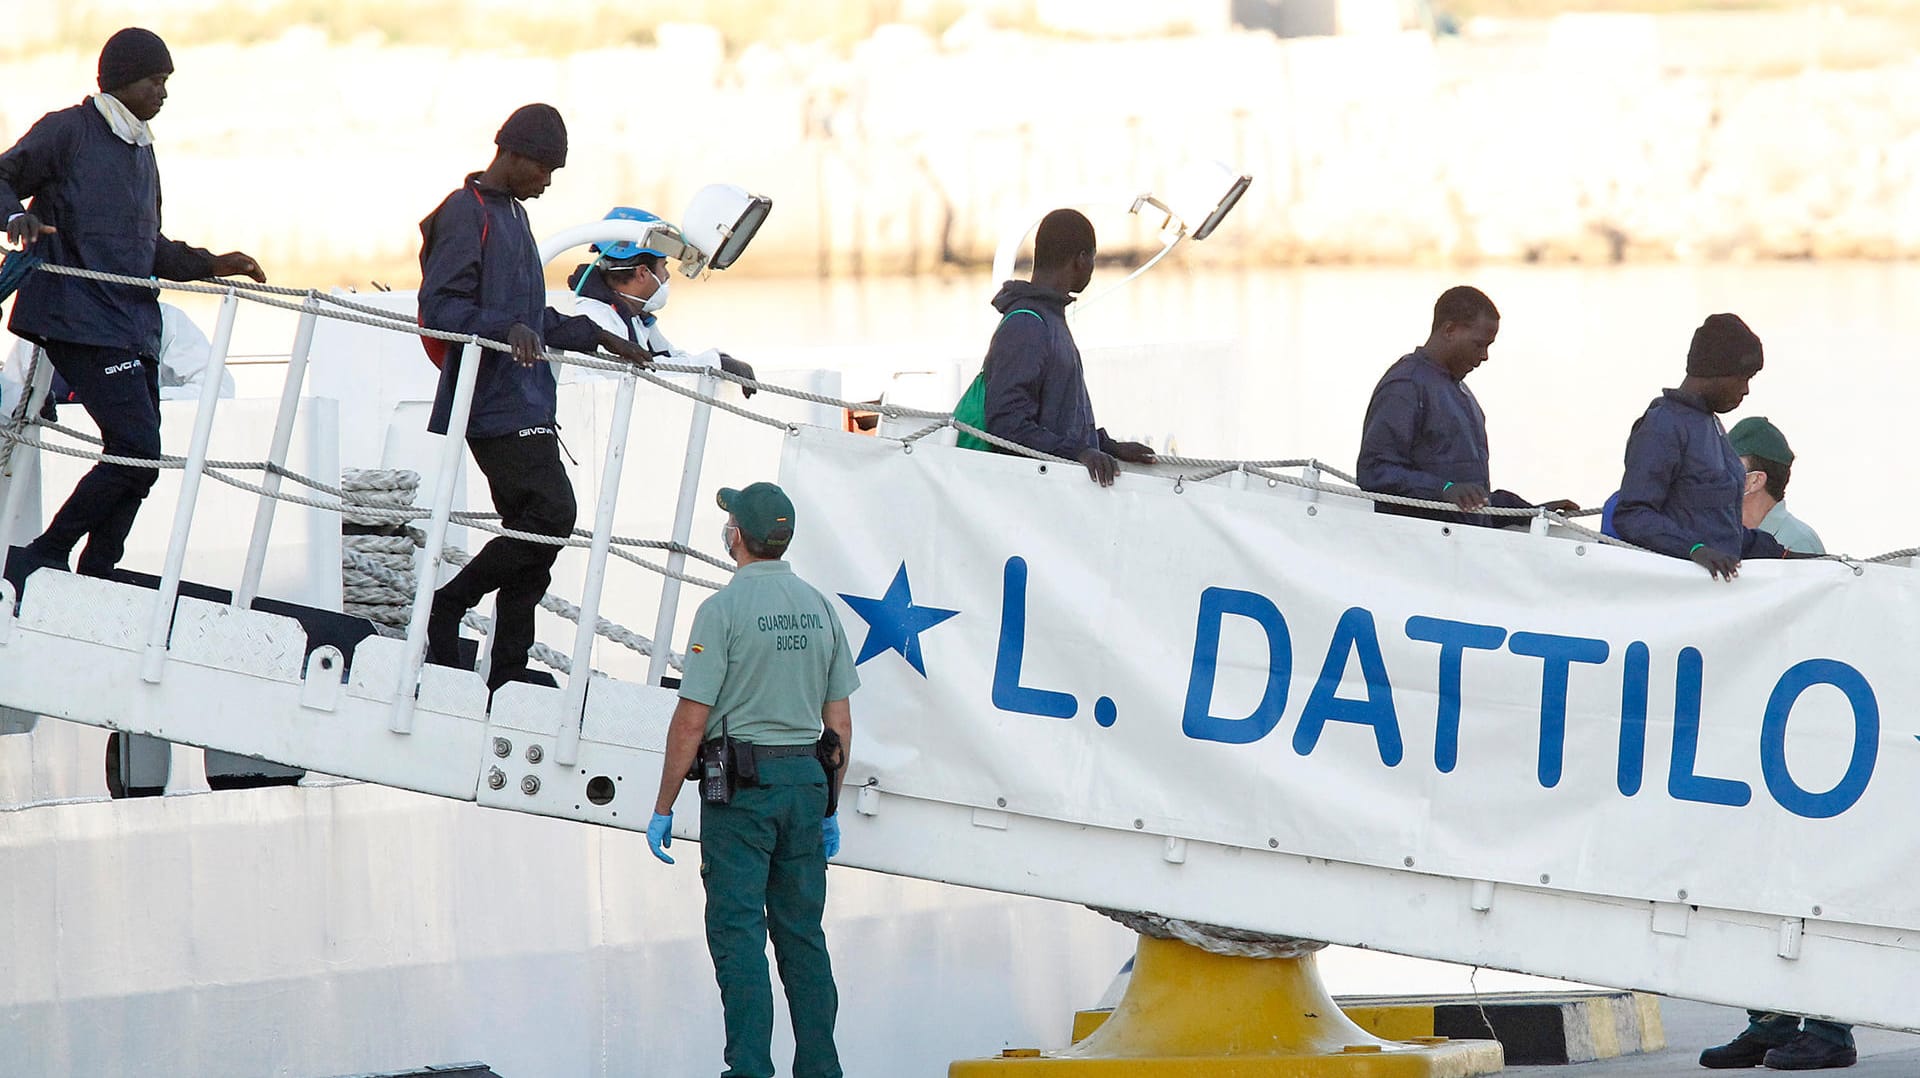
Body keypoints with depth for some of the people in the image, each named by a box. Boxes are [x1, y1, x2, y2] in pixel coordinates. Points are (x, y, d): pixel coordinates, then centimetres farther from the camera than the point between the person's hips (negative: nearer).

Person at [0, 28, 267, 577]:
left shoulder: (141, 151, 22)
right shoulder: (69, 131, -3)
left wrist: (211, 264, 18)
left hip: (134, 324, 9)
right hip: (79, 320, -9)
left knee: (137, 460, 4)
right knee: (137, 452, -16)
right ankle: (46, 558, -7)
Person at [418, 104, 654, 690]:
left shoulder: (511, 213, 22)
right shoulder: (467, 213, -9)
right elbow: (438, 307, -18)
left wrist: (599, 338, 28)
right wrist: (507, 328, -31)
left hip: (526, 400, 10)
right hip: (495, 403, -10)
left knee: (534, 530, 5)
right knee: (551, 515, -18)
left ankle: (507, 677, 6)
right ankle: (446, 608, -8)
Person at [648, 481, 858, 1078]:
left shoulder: (723, 608, -11)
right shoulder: (819, 607, 8)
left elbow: (692, 720, -12)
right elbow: (840, 724, 11)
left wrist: (663, 808, -4)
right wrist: (829, 807, 20)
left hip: (741, 788, -6)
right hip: (806, 782, 6)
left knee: (738, 933, -4)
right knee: (802, 933, 10)